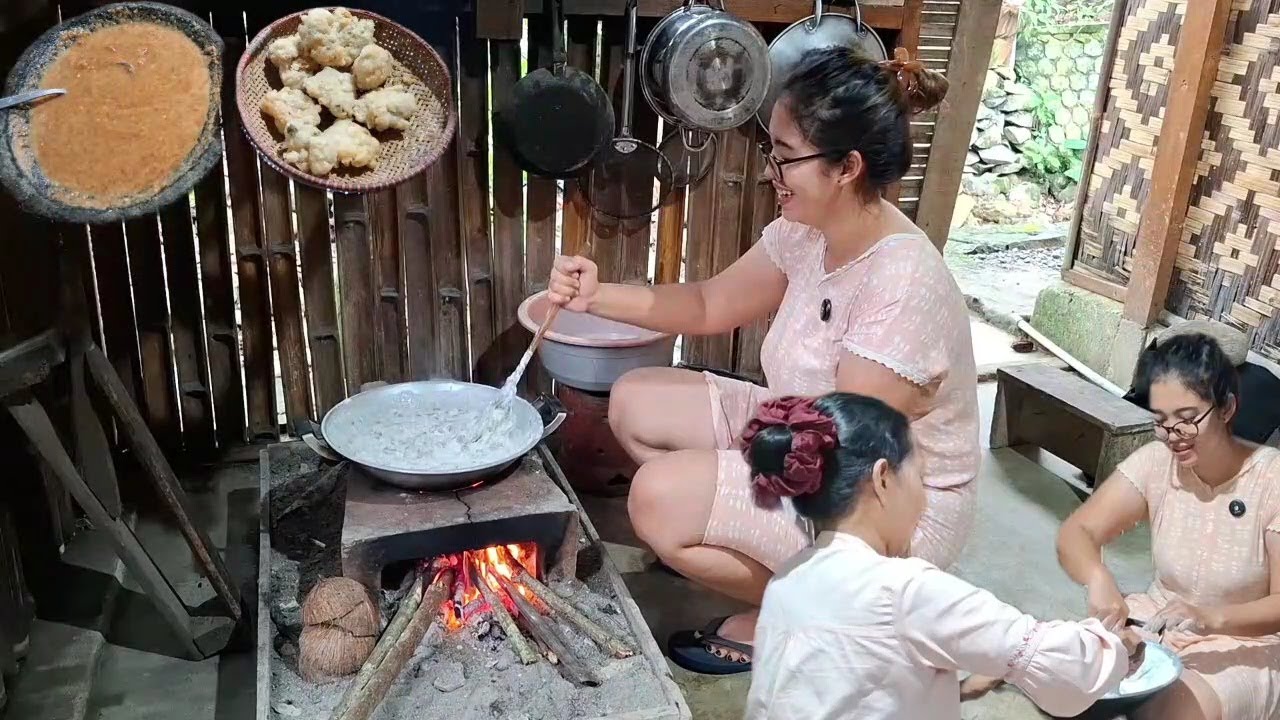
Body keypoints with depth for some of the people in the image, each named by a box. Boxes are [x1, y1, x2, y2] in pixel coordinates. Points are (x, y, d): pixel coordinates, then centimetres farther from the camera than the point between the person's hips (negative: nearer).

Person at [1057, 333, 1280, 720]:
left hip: (1244, 650, -3)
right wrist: (1098, 579, -37)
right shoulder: (1154, 462, -10)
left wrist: (1212, 618, -36)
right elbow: (1076, 532, -16)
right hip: (1158, 622, 3)